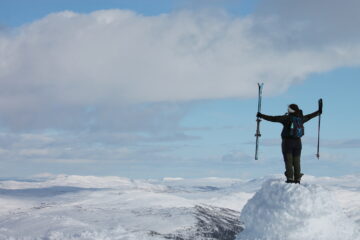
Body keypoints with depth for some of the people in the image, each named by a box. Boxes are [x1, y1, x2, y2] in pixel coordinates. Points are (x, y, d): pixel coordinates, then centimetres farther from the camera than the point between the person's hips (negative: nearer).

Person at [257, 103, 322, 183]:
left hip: (287, 141, -5)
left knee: (288, 161, -4)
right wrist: (319, 112, 41)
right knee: (296, 161, 9)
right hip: (297, 142, 5)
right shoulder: (301, 118, 5)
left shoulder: (286, 118, -10)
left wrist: (261, 116, -8)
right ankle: (297, 179, 8)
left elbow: (273, 119, -12)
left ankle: (290, 179, -10)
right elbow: (309, 116, 23)